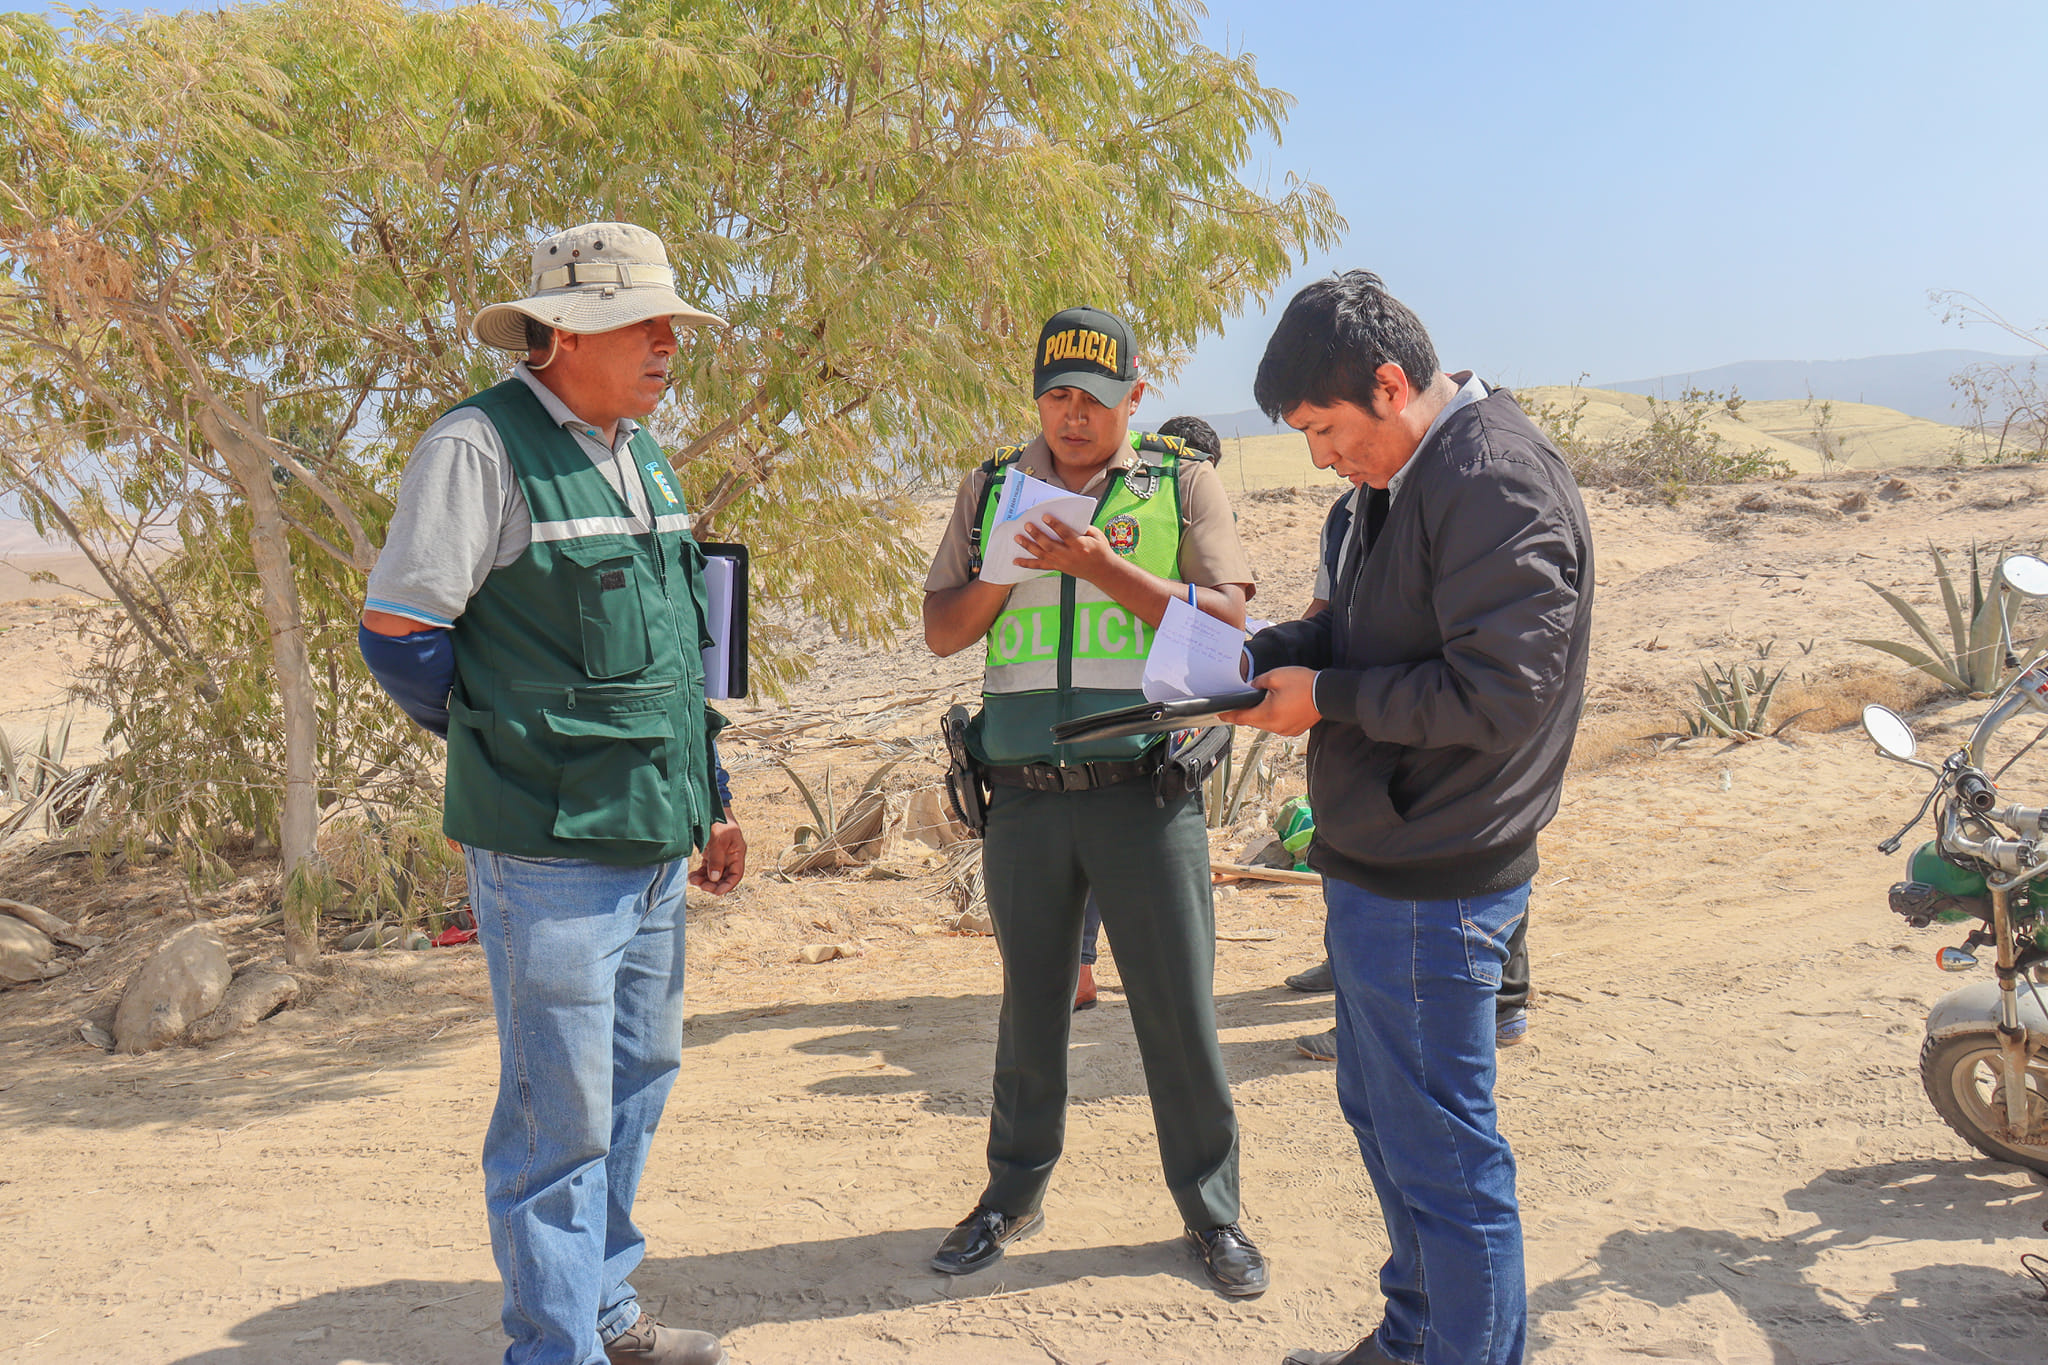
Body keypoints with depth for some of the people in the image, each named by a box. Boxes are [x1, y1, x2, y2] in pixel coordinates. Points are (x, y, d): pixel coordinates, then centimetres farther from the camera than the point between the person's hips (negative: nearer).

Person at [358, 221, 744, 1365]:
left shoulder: (643, 457, 14)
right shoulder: (482, 446, -11)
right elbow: (397, 632, -12)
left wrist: (714, 798, 19)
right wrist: (519, 751, -3)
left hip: (652, 839, 8)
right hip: (549, 844, -8)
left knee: (639, 1077, 18)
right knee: (562, 1110, 0)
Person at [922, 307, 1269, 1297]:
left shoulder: (1184, 484, 4)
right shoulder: (991, 488, 12)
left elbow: (1225, 620, -7)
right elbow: (941, 632, 9)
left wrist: (1102, 567, -16)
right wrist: (1009, 566, -9)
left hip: (1145, 794, -2)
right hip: (1025, 797, 3)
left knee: (1181, 1010, 3)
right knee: (1030, 1007, 14)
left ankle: (1210, 1211, 21)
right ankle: (1014, 1194, 31)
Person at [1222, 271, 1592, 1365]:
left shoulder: (1492, 483, -20)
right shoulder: (1409, 476, 12)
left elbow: (1497, 690, -26)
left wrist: (1326, 698, -18)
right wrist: (1267, 654, 2)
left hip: (1431, 889, -11)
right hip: (1381, 866, 11)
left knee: (1442, 1152, 1)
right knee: (1379, 1110, 24)